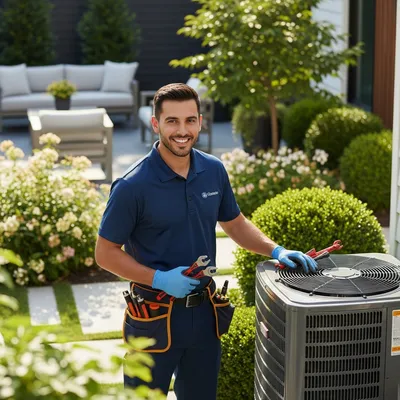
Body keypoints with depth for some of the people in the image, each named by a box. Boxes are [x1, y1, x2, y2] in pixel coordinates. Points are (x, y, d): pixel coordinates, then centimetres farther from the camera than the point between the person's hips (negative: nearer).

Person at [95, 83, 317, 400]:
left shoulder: (214, 171, -1)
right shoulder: (133, 187, -17)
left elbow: (236, 223, 14)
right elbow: (106, 253, -12)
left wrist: (276, 250, 0)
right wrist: (160, 279, -22)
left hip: (204, 311, 5)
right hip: (155, 314, -5)